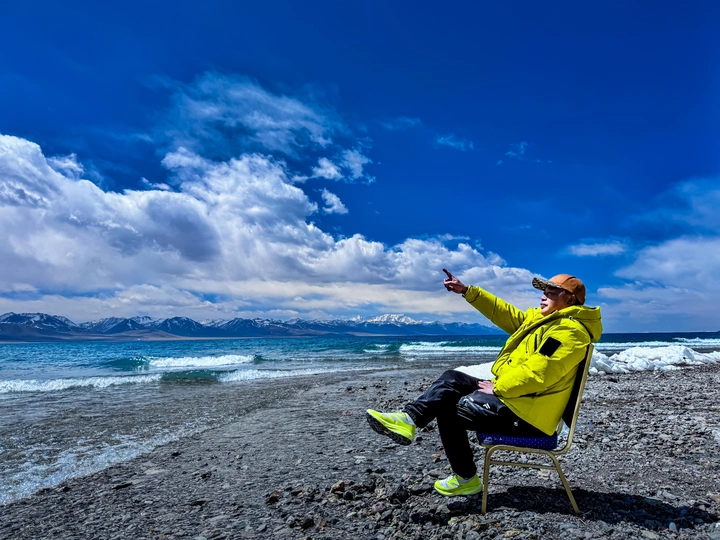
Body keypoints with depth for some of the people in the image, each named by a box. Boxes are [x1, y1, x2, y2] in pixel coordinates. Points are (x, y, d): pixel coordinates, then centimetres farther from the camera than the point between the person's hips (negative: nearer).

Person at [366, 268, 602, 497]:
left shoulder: (569, 331, -18)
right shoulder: (542, 319, 14)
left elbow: (536, 374, -27)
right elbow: (506, 313, 12)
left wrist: (496, 387, -15)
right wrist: (467, 291, 5)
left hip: (524, 414, -10)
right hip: (511, 395, 10)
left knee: (449, 410, -5)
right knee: (452, 379, 5)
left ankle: (466, 479, 9)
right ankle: (409, 418, -10)